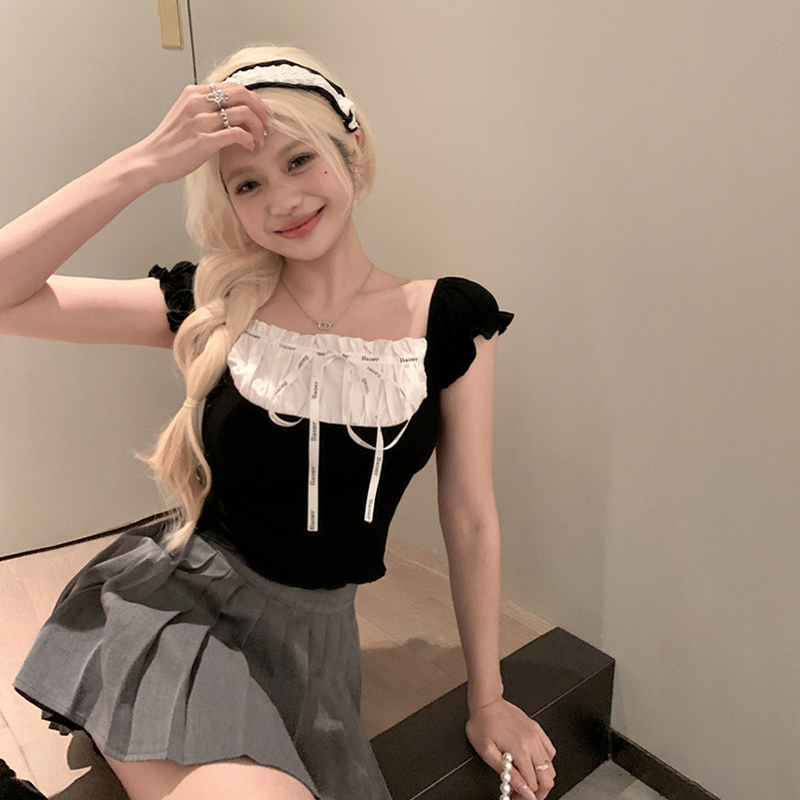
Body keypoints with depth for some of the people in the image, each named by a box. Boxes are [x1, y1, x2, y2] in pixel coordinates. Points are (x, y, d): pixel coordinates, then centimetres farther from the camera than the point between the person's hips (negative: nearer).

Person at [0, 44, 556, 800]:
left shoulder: (451, 319, -5)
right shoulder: (212, 307, -3)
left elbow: (471, 521, 0)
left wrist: (487, 701, 8)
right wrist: (147, 161, -17)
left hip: (310, 628, 2)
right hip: (172, 599, -2)